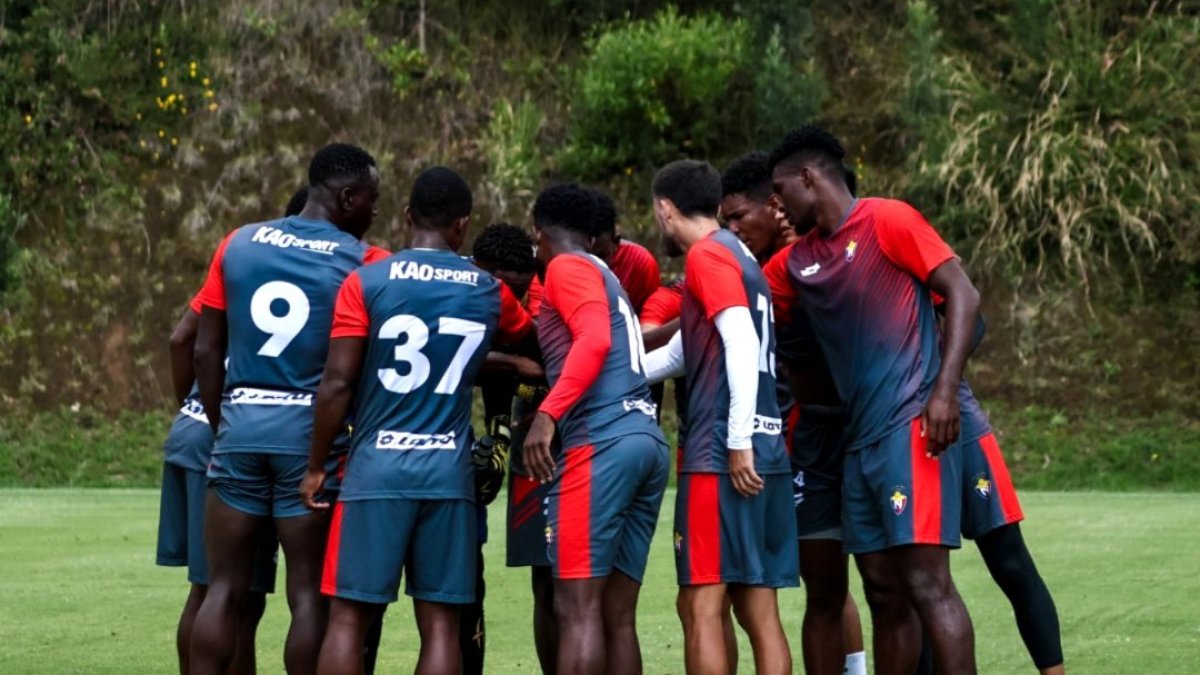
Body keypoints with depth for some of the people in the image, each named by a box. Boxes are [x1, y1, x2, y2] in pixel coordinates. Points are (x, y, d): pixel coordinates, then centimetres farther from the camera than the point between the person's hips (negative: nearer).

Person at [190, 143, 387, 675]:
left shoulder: (239, 245, 8)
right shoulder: (361, 263, -2)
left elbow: (206, 351, 8)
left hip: (241, 421, 3)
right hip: (309, 430, -3)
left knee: (225, 588, 9)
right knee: (309, 594, 3)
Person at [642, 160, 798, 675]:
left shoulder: (707, 255, -4)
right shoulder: (737, 256, 23)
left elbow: (742, 344, -18)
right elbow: (679, 354, 30)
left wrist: (738, 442, -21)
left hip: (722, 456, -9)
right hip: (767, 454, 9)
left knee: (700, 605, -7)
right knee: (758, 611, 6)